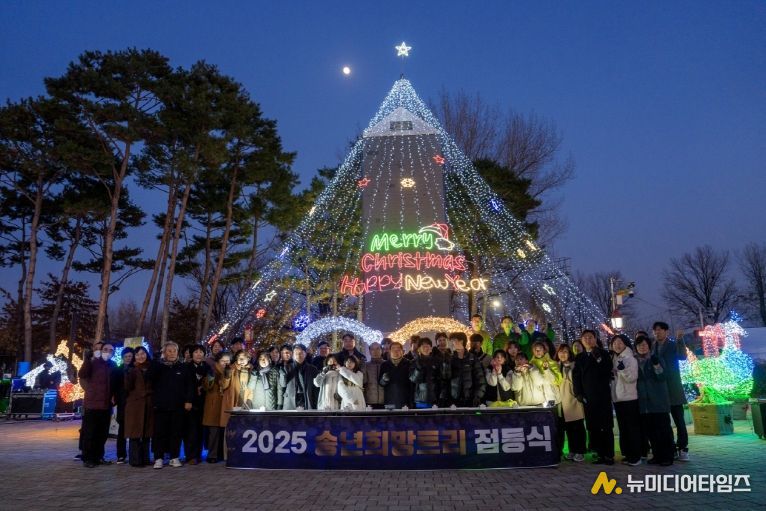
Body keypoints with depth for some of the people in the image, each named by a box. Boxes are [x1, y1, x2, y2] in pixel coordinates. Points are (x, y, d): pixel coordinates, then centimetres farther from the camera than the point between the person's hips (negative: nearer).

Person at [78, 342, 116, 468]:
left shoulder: (112, 366, 11)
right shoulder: (93, 363, -4)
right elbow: (82, 375, -19)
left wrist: (113, 396, 6)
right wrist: (86, 359, -28)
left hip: (106, 405, 5)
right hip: (92, 403, -5)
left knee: (103, 433, 10)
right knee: (89, 433, -1)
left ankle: (98, 456, 20)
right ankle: (88, 458, 7)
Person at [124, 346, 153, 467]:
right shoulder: (131, 370, 3)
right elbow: (128, 387, -9)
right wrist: (130, 374, -22)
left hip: (148, 404, 3)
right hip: (134, 404, -3)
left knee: (146, 432, 6)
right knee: (135, 432, -4)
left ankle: (145, 458, 13)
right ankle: (135, 459, -1)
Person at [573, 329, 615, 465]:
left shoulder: (603, 354, 5)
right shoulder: (579, 358, 14)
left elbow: (607, 371, -9)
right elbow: (576, 377, 12)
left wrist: (598, 357, -17)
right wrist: (578, 393, 2)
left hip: (603, 396, -3)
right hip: (588, 398, 3)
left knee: (606, 427, -3)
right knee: (593, 428, 1)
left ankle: (609, 455, 3)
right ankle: (599, 454, 7)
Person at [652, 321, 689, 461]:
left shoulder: (674, 345, 1)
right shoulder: (652, 347, 11)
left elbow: (683, 356, -20)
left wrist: (680, 339, -28)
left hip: (673, 389, -4)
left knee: (679, 420, -1)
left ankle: (682, 449, 4)